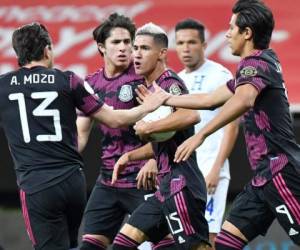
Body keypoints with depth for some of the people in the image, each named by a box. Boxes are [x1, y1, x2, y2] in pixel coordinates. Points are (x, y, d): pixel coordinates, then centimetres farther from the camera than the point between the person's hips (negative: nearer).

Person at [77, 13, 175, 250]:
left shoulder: (143, 77, -8)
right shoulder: (92, 84, 10)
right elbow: (81, 133, 13)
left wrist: (153, 160, -21)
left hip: (142, 178, -6)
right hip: (107, 181, 6)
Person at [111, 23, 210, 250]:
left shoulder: (169, 82, -10)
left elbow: (191, 116, -32)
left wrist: (148, 128, -22)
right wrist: (129, 156, 21)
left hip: (181, 186, -10)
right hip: (166, 187, 10)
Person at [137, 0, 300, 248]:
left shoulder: (256, 63, -11)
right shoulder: (261, 62, 19)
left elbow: (243, 100, -34)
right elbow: (210, 99, 31)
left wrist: (200, 135, -38)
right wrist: (164, 100, 38)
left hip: (280, 171, -10)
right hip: (265, 175, 10)